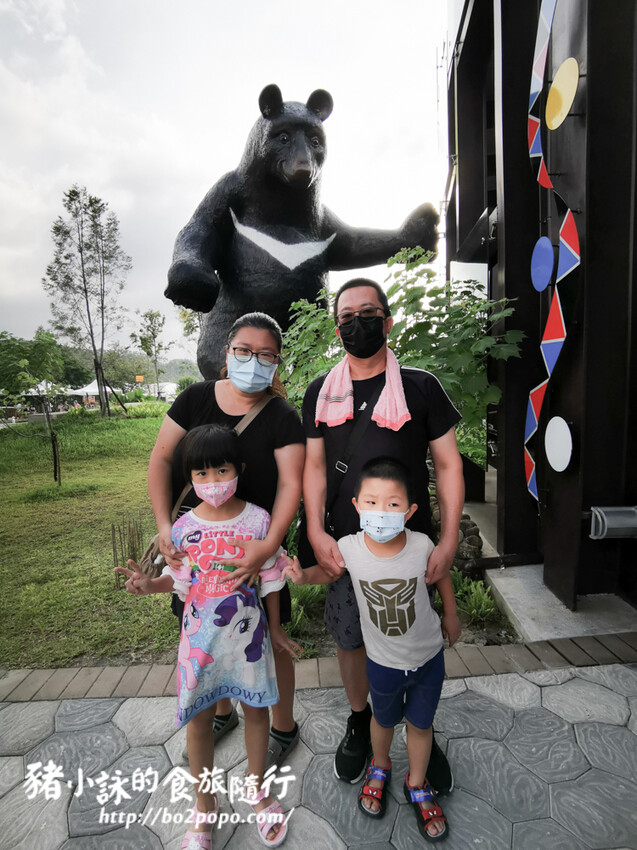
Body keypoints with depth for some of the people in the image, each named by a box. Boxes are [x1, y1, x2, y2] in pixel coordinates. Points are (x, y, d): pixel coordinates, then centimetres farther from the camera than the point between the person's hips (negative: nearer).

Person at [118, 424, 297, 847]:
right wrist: (150, 585, -19)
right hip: (201, 634, 1)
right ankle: (205, 803, 44)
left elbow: (270, 580, -4)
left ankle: (257, 788, 46)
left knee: (256, 709, 17)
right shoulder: (185, 527, -11)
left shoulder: (258, 520, -14)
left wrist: (274, 628, 5)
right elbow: (180, 578, 2)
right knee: (199, 719, 16)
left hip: (247, 632, 0)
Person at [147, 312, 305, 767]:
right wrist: (164, 524, -15)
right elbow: (161, 458, -2)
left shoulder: (282, 418, -10)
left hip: (253, 550, -3)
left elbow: (291, 484, -18)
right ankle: (223, 713, 50)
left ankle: (283, 728, 39)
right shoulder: (195, 398, -2)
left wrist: (269, 544, -32)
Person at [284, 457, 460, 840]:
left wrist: (451, 616, 9)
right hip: (383, 662, 0)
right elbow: (330, 572, -3)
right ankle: (380, 767, 61)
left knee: (420, 724, 23)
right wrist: (304, 575, -23)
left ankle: (417, 785, 54)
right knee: (384, 720, 27)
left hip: (429, 657, 0)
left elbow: (442, 575, -5)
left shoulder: (422, 546, -27)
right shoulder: (349, 548, -27)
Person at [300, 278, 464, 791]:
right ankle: (359, 722, 43)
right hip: (342, 546, 2)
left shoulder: (420, 386, -3)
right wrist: (316, 533, -7)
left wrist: (449, 540, -9)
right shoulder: (321, 393, 4)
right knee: (350, 638, 15)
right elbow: (314, 465, 4)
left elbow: (448, 464, -2)